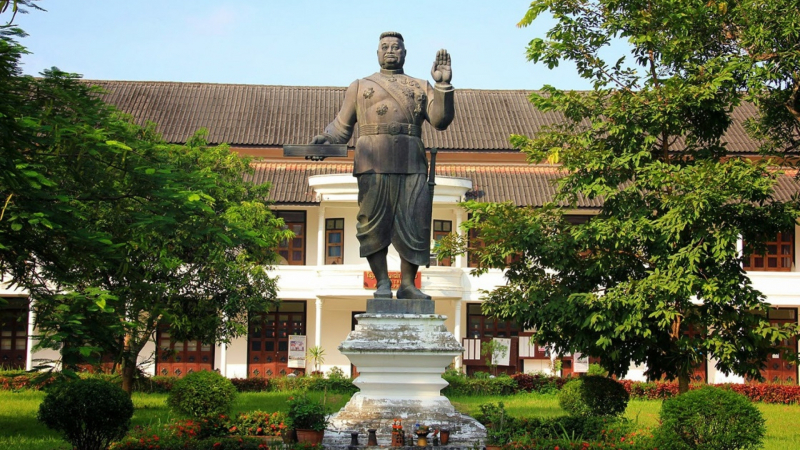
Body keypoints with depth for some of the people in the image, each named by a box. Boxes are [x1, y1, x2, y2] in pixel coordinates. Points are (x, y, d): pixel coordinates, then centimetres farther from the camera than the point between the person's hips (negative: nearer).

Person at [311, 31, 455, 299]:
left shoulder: (420, 87, 23)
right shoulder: (360, 87, 21)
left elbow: (441, 120, 9)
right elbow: (342, 126, 16)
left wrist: (443, 85, -3)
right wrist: (325, 139, -5)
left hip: (411, 165, 1)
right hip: (373, 164, -1)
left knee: (414, 223, -5)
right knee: (374, 223, -5)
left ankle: (407, 284, 5)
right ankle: (382, 283, 5)